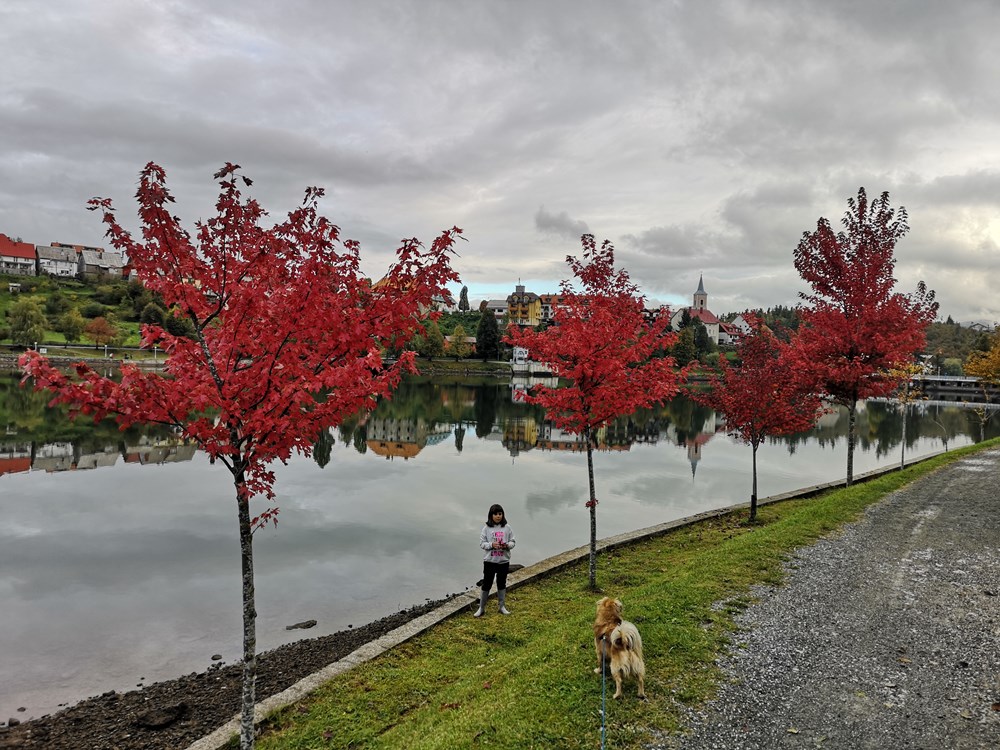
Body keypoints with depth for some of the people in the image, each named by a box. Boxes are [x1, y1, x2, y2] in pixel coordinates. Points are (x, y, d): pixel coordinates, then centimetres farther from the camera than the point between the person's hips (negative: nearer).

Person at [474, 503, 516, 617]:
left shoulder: (507, 528, -3)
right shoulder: (486, 528, -6)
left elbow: (512, 542, 1)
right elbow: (482, 543, -5)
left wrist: (507, 545, -20)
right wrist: (492, 545, -22)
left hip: (504, 561, 2)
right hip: (489, 561, -2)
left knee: (502, 584, 16)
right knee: (486, 584, 5)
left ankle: (502, 607, 31)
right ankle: (481, 608, 18)